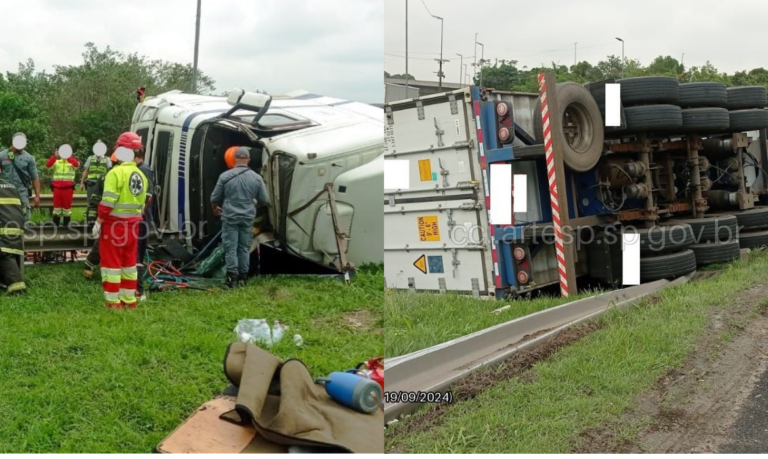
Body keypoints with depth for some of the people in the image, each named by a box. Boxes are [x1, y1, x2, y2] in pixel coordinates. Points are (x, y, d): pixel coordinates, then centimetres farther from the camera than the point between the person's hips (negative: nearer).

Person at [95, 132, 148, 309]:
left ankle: (113, 302, 4)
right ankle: (129, 299, 21)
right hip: (132, 225, 7)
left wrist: (98, 222, -9)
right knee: (129, 262, 15)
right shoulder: (141, 175, 7)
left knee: (112, 263, 1)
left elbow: (107, 202, -18)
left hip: (114, 223, -7)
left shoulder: (116, 173, -15)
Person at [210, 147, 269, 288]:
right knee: (245, 248, 11)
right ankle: (242, 277, 14)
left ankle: (232, 277, 0)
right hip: (247, 218, 2)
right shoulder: (256, 178, -1)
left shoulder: (225, 176, -6)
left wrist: (215, 209, 24)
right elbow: (265, 200, 5)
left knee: (230, 248, 3)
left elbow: (215, 198, 2)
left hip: (230, 217, -2)